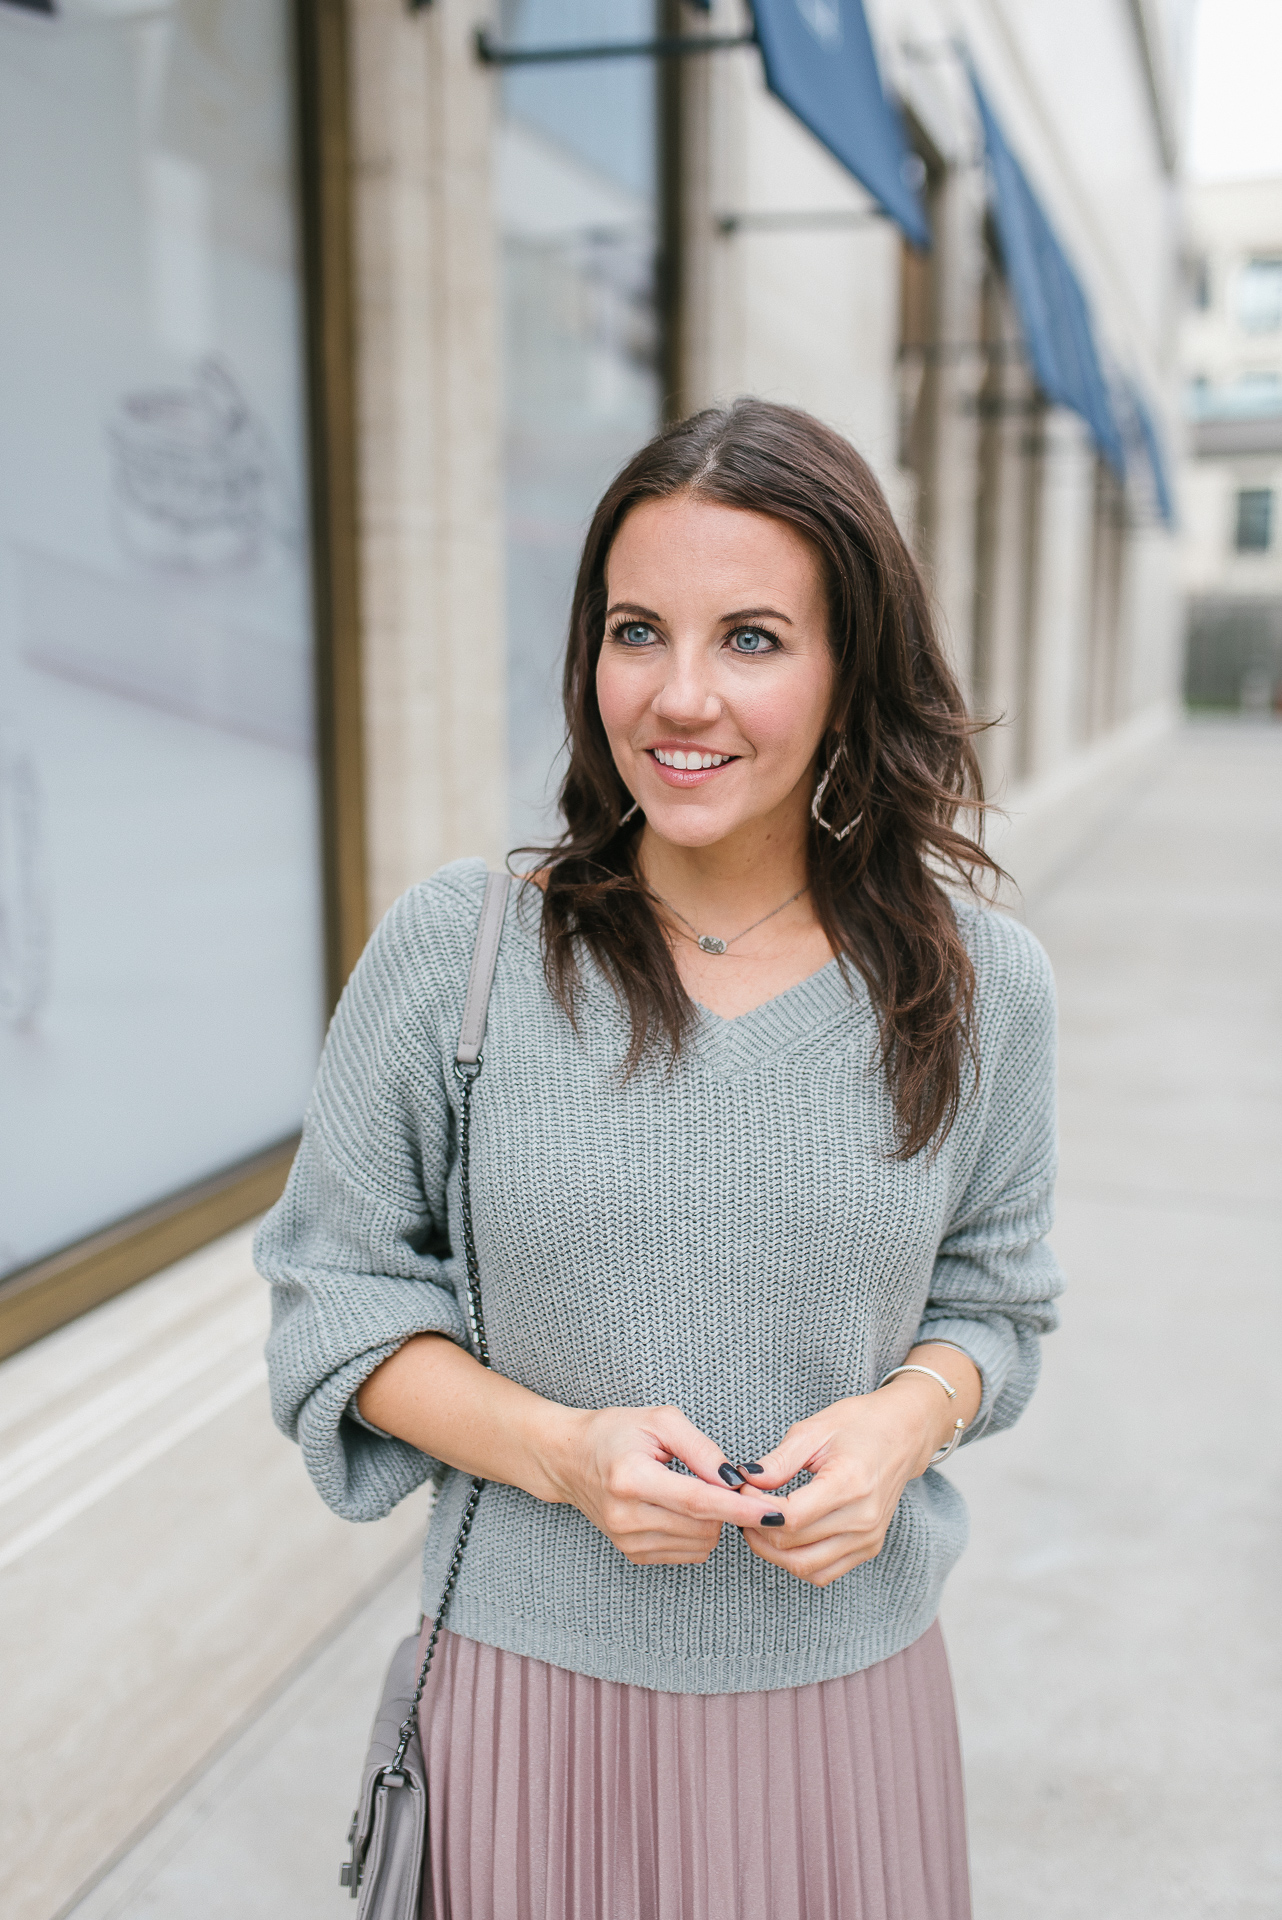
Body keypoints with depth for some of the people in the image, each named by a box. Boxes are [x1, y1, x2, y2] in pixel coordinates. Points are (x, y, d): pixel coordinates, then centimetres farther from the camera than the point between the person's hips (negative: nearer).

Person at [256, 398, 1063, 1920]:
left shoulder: (981, 985, -7)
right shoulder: (451, 950, -12)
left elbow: (991, 1296, 6)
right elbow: (335, 1291, -3)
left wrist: (907, 1418, -15)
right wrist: (555, 1448, -18)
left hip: (850, 1691, 2)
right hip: (537, 1691, -1)